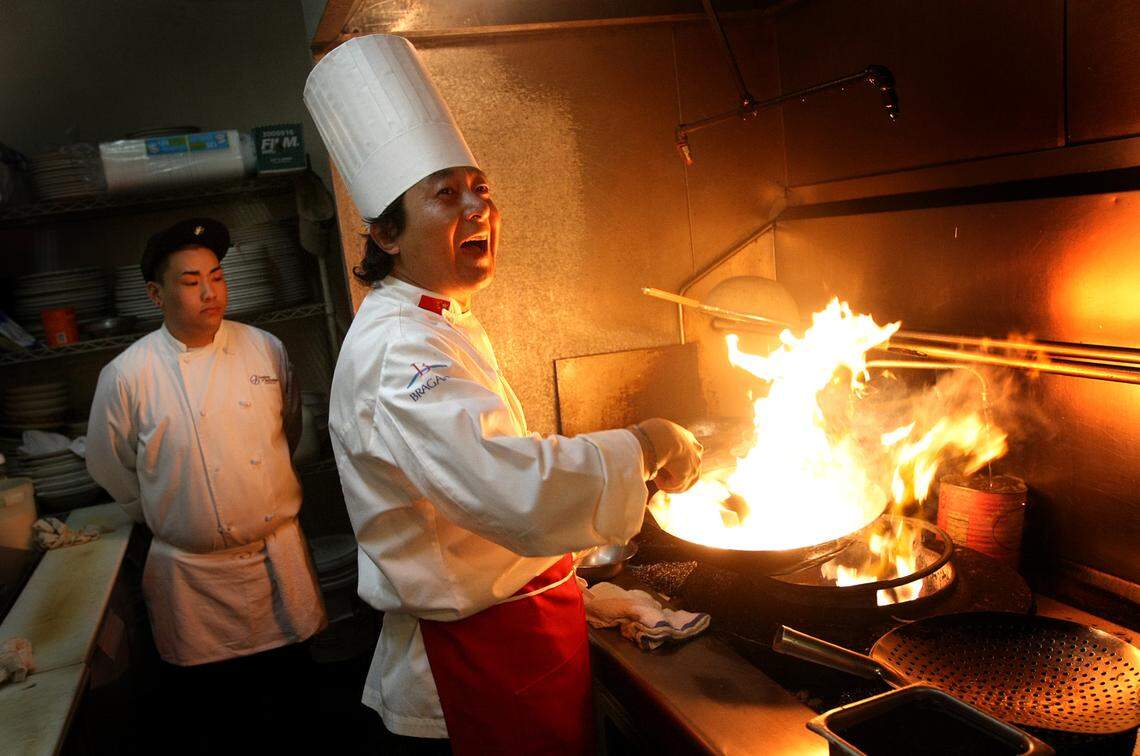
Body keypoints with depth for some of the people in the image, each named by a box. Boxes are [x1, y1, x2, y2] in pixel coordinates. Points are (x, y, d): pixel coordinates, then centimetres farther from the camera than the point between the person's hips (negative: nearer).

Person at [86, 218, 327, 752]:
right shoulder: (126, 376, -12)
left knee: (283, 670, 18)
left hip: (280, 553, 3)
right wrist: (168, 518, 9)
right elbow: (111, 468, 1)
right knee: (201, 695, 13)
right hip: (194, 572, -2)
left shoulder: (265, 350, -3)